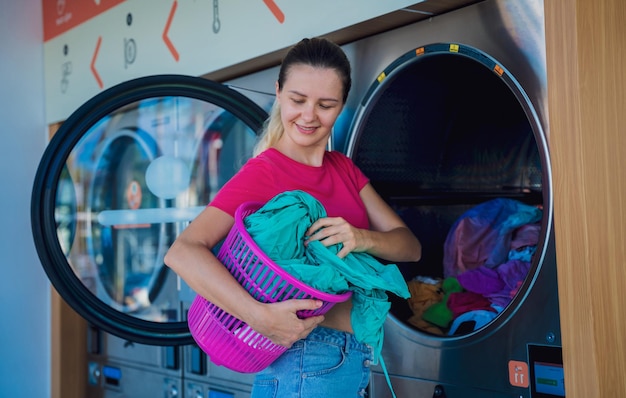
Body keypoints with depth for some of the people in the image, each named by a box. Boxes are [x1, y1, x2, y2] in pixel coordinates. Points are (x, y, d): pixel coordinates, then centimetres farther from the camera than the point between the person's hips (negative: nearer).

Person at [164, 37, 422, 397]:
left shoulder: (344, 168, 7)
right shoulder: (263, 173, -13)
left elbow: (410, 245, 2)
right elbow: (183, 252, -25)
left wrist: (362, 238, -19)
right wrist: (260, 316, -35)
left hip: (356, 358, 7)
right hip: (307, 358, -7)